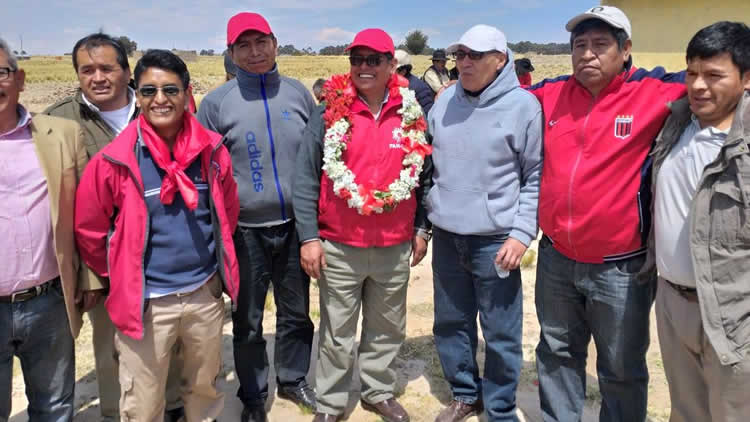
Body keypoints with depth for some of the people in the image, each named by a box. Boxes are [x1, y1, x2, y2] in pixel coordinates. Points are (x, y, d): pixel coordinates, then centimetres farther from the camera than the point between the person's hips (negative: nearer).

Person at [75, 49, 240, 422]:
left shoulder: (211, 149, -5)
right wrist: (121, 277, 6)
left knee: (205, 387, 23)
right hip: (145, 301, -2)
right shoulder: (115, 160, -13)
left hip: (205, 292, 3)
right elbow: (88, 229, -2)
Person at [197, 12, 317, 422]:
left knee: (296, 312, 16)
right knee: (247, 320, 11)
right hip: (245, 231, -2)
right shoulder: (216, 102, -4)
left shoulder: (298, 92, 3)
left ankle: (292, 379, 38)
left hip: (296, 225, 2)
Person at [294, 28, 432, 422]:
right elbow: (306, 179, -5)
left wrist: (421, 228, 9)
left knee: (387, 328, 16)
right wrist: (309, 237, -10)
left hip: (395, 248, 3)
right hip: (339, 248, -2)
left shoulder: (411, 116, 3)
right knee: (337, 332, 9)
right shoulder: (329, 113, -5)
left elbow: (424, 175, 11)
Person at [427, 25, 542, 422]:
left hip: (495, 239, -5)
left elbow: (536, 177, -5)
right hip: (446, 236, 5)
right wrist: (424, 221, 14)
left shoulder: (523, 105, -7)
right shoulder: (444, 101, 6)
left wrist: (522, 232, -12)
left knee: (501, 334, 5)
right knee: (450, 324, 16)